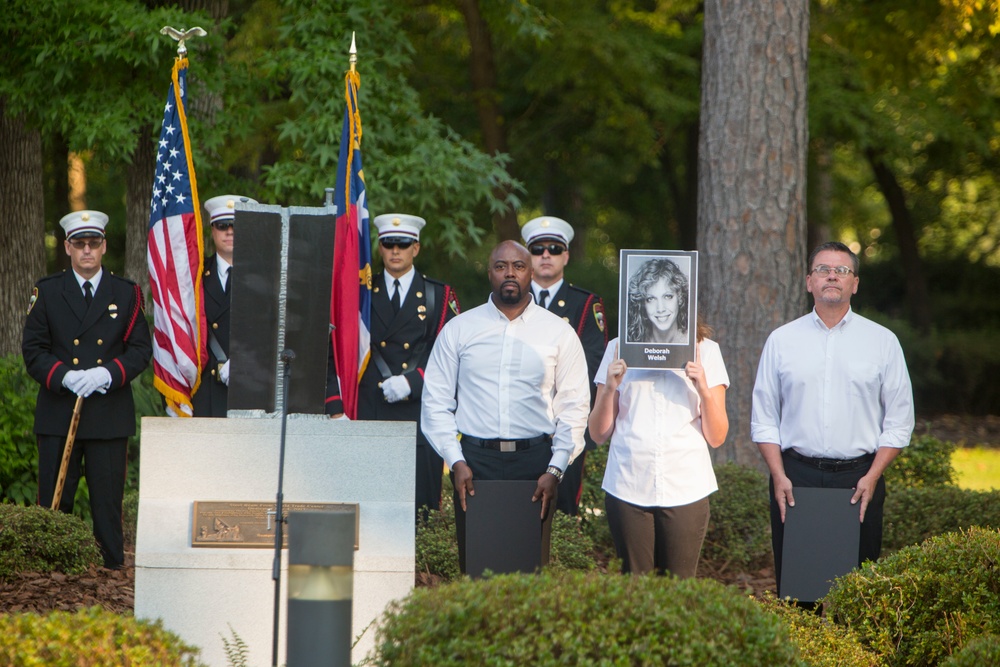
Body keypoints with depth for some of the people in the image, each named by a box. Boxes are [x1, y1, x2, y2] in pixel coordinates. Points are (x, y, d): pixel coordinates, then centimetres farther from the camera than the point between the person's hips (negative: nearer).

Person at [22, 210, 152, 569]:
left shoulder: (126, 293, 8)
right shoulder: (47, 292, 7)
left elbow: (141, 349, 5)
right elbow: (33, 350, 3)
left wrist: (107, 373, -13)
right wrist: (65, 376, -14)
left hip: (110, 415, 0)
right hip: (58, 415, 0)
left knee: (108, 500, 0)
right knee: (53, 502, 0)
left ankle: (112, 572, 6)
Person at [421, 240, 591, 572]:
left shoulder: (559, 333, 7)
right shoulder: (458, 330, 8)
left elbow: (574, 407, 6)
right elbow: (436, 402, 7)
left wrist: (555, 470, -3)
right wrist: (456, 461, -4)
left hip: (535, 461, 0)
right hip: (474, 459, 0)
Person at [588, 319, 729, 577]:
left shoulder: (706, 350, 9)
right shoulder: (620, 348, 10)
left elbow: (717, 438, 6)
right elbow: (599, 434, 9)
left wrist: (704, 391, -9)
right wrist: (609, 390, -7)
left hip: (686, 489, 0)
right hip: (629, 486, 1)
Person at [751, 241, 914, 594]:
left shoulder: (882, 341, 7)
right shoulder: (781, 340, 9)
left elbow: (899, 421, 5)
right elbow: (763, 417, 9)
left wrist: (872, 476, -6)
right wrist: (779, 476, -3)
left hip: (859, 479, -1)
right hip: (795, 477, 1)